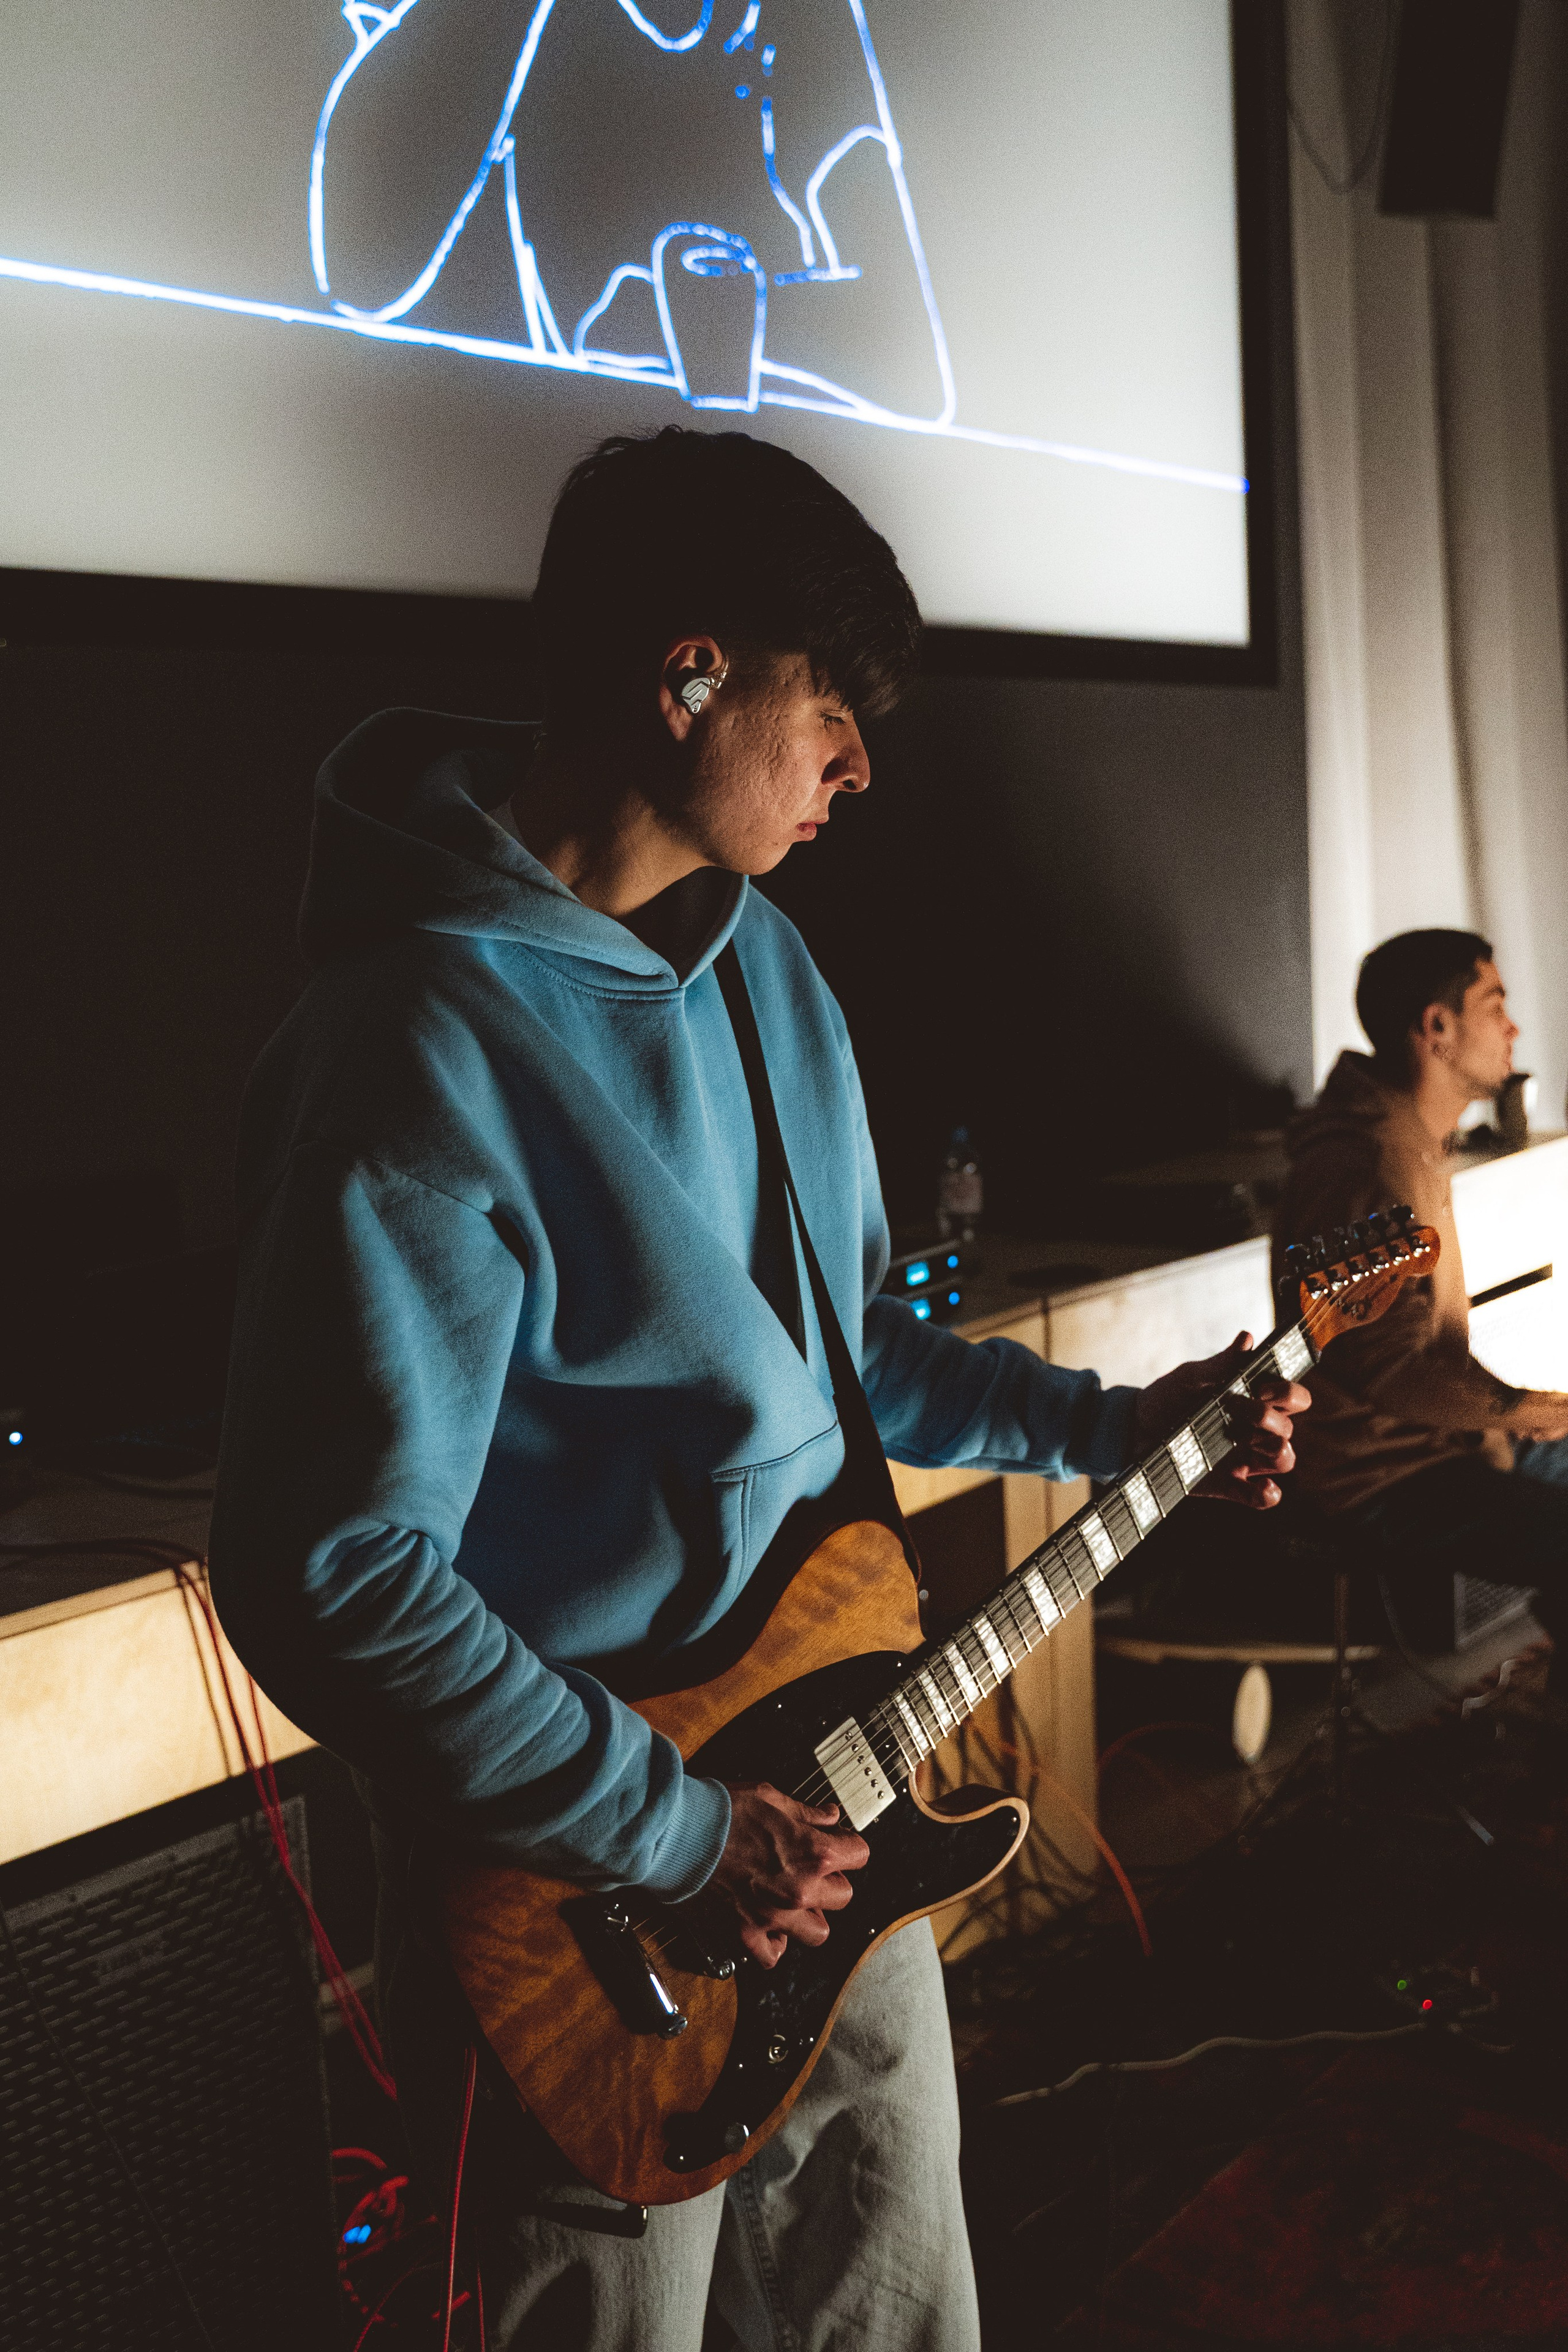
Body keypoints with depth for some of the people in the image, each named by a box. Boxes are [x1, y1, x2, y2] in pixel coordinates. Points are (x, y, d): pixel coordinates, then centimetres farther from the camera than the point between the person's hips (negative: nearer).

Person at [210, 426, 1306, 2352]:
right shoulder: (423, 1053, -25)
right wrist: (676, 1830, -21)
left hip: (825, 1818, 8)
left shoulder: (766, 962, 4)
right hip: (578, 1899, -8)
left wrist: (1107, 1429, 8)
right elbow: (332, 1580, -26)